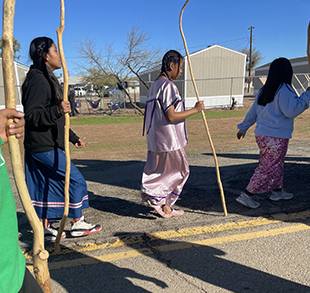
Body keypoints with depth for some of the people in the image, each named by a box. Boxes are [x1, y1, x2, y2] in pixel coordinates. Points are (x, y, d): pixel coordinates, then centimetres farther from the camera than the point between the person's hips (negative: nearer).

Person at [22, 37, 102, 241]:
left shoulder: (47, 79, 18)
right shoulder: (38, 80, -15)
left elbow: (57, 119, 23)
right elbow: (31, 115, -21)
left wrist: (73, 137, 23)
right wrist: (57, 110, -36)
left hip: (48, 144, 10)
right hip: (44, 146, -10)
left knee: (47, 185, 13)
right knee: (76, 179, -4)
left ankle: (45, 228, 24)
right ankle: (78, 224, 9)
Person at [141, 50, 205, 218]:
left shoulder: (155, 85, 16)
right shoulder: (168, 85, -16)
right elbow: (171, 117, -21)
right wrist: (195, 110, -13)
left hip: (156, 139, 10)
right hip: (168, 139, -10)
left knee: (166, 172, 16)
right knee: (180, 171, 6)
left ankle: (165, 207, 23)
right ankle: (153, 195, 5)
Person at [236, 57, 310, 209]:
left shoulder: (264, 90, 10)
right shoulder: (284, 89, -14)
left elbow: (252, 112, 15)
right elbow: (291, 111, -17)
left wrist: (243, 128, 23)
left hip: (261, 134, 9)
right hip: (276, 137, -8)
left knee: (278, 164, 23)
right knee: (268, 168, 0)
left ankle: (277, 191, 36)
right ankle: (246, 195, 1)